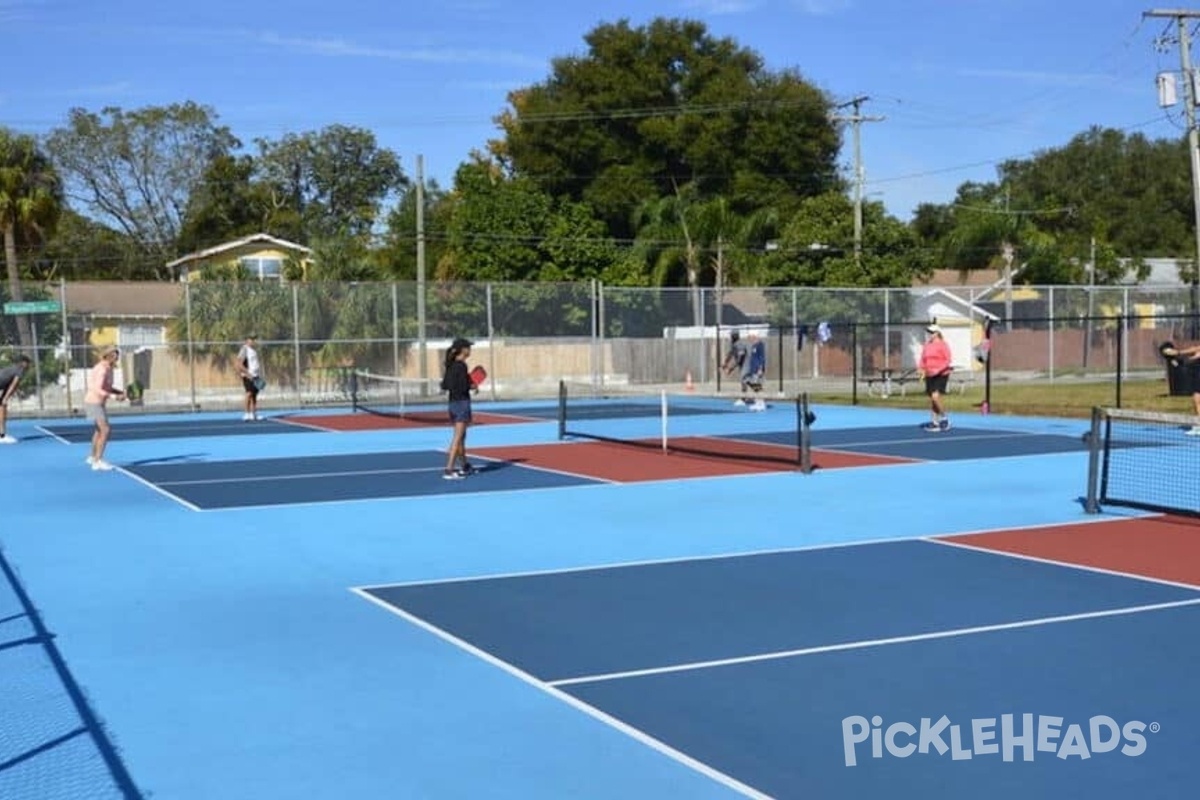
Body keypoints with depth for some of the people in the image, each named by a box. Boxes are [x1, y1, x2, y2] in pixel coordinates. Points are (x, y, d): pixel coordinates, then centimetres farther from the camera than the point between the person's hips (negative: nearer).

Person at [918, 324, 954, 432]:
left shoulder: (943, 345, -7)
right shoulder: (926, 345, 10)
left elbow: (948, 360, -10)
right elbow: (923, 359, 16)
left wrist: (938, 370, -21)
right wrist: (921, 368, -3)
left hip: (941, 374, -7)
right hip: (929, 375, 7)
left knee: (935, 396, -20)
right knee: (931, 399, 7)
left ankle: (945, 418, -3)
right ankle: (935, 422, 15)